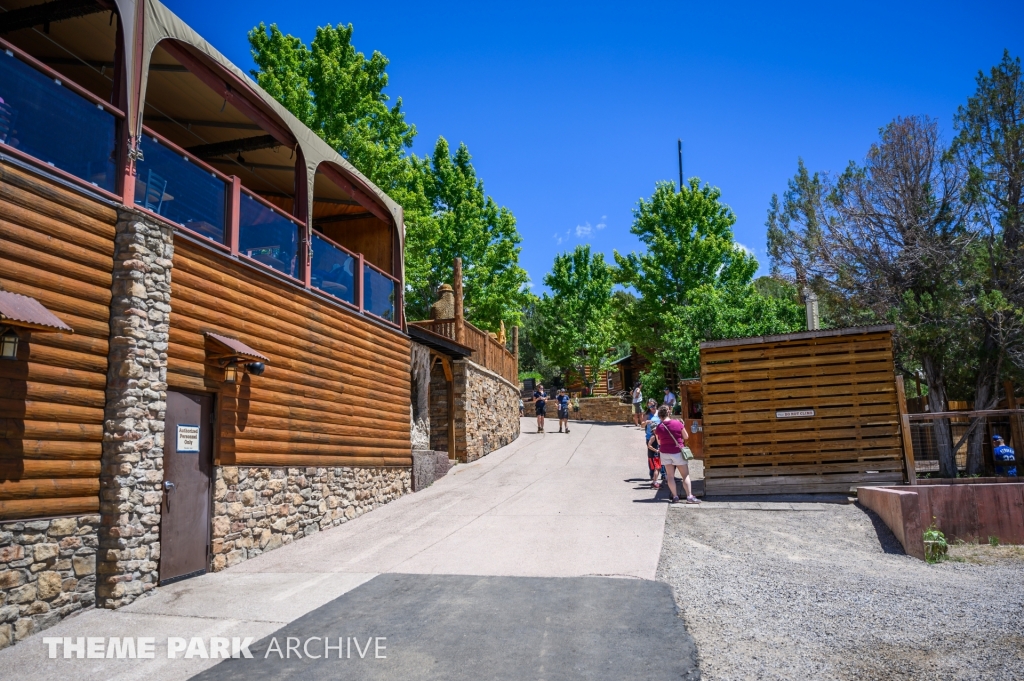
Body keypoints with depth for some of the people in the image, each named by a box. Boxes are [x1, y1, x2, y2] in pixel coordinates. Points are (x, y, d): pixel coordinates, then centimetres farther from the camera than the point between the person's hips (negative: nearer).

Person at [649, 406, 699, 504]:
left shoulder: (658, 427, -4)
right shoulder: (678, 423, -9)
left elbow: (659, 442, 7)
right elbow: (686, 437, 0)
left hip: (665, 453, 2)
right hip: (678, 452, -2)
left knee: (670, 475, 8)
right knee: (685, 475, 5)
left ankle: (675, 497, 7)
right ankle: (689, 496, -1)